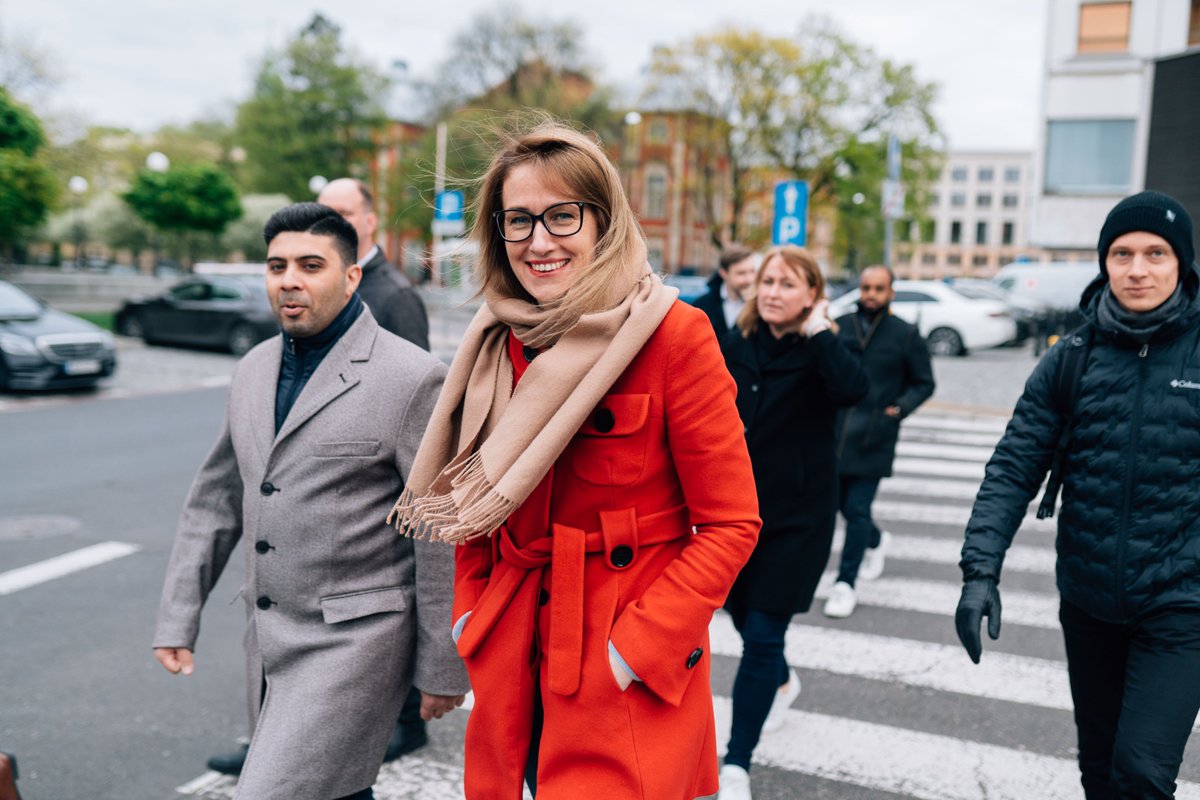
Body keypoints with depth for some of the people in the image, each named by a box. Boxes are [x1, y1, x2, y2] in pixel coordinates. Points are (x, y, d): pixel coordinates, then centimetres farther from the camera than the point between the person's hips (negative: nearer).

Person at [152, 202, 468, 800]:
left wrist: (443, 667, -10)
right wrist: (177, 618, 12)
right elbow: (216, 500, 15)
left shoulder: (411, 377, -14)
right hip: (268, 636, 7)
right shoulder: (253, 370, 8)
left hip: (354, 639, -7)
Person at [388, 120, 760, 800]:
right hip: (509, 662, 5)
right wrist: (472, 615, 4)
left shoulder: (673, 335, -14)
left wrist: (634, 650, -16)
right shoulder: (501, 341, 3)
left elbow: (730, 525, -12)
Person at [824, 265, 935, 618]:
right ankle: (876, 540, 45)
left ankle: (845, 585, 5)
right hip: (835, 433, 3)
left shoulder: (906, 335, 0)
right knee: (842, 502, 13)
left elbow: (924, 383, 8)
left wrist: (899, 408, -8)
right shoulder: (839, 327, 6)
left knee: (858, 509, -5)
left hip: (875, 437, -3)